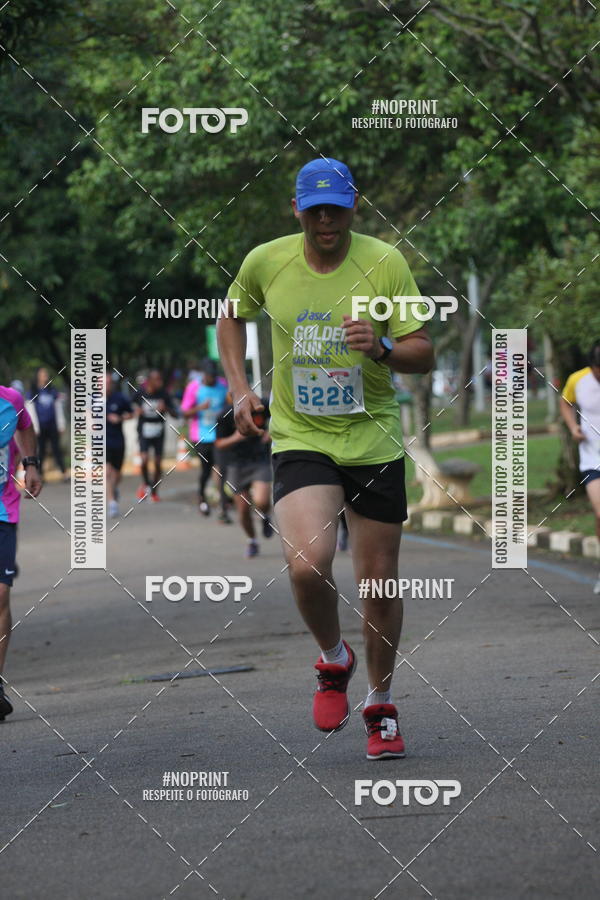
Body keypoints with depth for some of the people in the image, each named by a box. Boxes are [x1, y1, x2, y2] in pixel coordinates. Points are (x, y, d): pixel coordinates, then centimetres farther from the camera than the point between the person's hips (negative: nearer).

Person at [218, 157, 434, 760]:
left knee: (379, 581, 4)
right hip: (299, 438, 0)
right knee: (306, 564, -22)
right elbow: (231, 317, 18)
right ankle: (333, 660, 9)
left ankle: (380, 705, 27)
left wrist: (382, 349, -27)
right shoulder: (265, 263, -3)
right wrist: (239, 388, 7)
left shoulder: (385, 263, -8)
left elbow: (423, 354, -7)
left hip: (374, 439, 0)